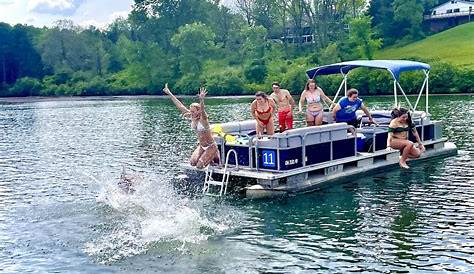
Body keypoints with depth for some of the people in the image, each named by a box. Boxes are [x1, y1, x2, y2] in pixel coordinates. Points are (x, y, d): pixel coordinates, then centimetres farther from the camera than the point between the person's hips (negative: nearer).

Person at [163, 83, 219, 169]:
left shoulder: (203, 119, -23)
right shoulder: (192, 117, -5)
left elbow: (202, 111, -46)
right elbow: (180, 106, -4)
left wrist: (201, 100, -67)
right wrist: (169, 94, -4)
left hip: (211, 146, -7)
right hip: (201, 146, 7)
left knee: (199, 166, -14)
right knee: (193, 163, -8)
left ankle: (214, 156, 11)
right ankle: (209, 156, 17)